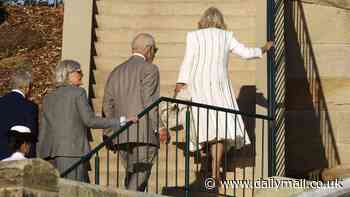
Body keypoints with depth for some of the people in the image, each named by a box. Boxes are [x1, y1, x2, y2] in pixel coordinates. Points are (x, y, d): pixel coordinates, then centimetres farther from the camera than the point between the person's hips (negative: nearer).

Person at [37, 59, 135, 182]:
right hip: (72, 151, -6)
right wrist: (117, 123, -5)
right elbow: (89, 120, -8)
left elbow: (43, 131, 17)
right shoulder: (78, 93, 0)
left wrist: (42, 156, 20)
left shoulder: (48, 98, 18)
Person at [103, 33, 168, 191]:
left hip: (121, 137, 7)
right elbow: (150, 100, -12)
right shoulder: (149, 69, -2)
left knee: (132, 175, 14)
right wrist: (160, 127, -11)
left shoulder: (116, 72, 19)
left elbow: (107, 105, 14)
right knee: (139, 178, -9)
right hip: (144, 134, -7)